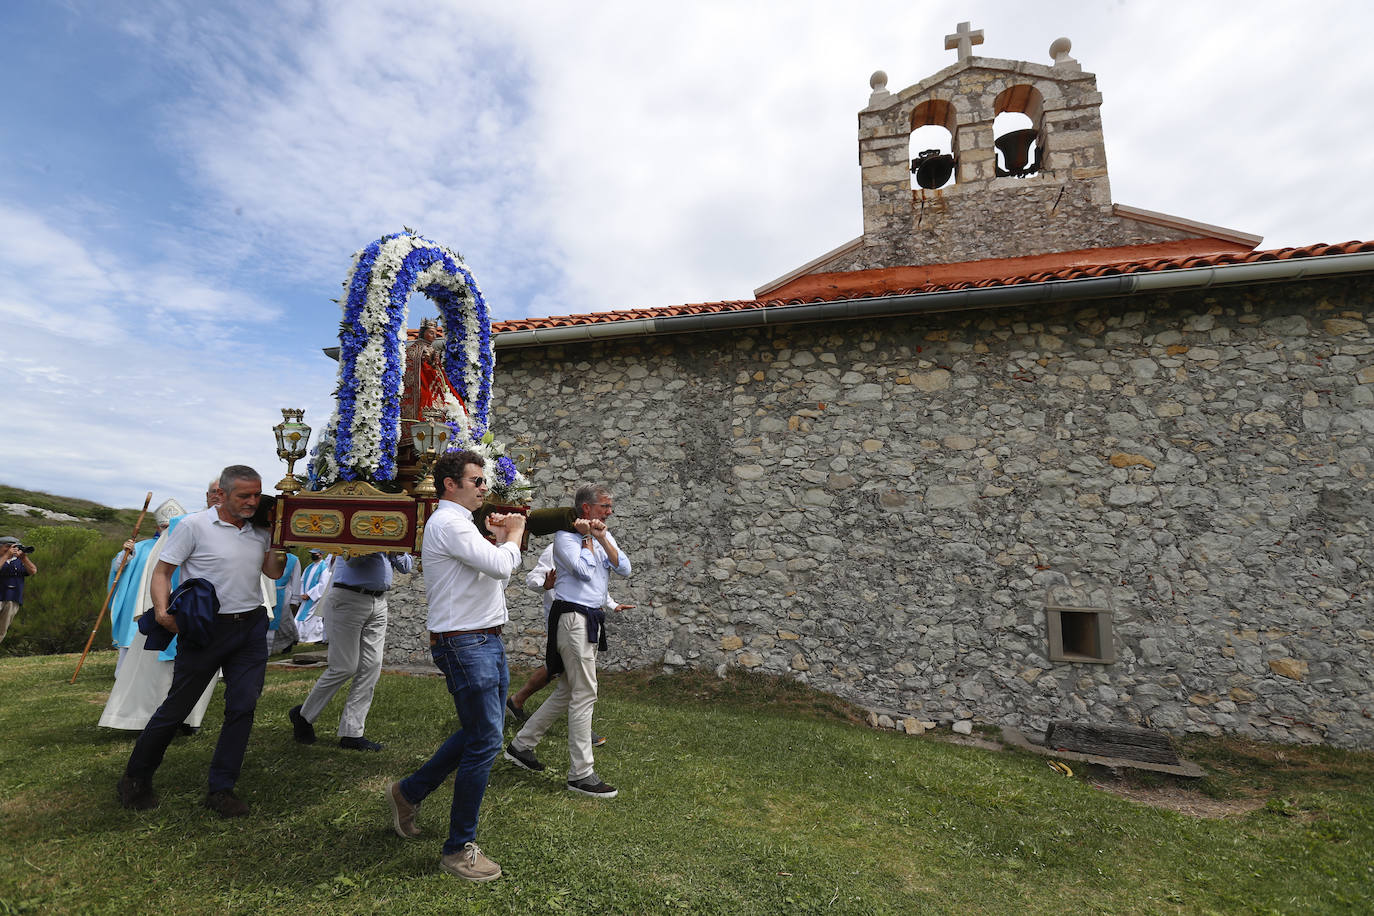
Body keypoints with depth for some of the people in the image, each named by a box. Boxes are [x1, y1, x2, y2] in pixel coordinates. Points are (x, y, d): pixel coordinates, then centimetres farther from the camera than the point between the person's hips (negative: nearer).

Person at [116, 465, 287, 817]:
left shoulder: (259, 531, 8)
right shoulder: (194, 526, -6)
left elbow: (273, 572, 18)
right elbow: (161, 571, -4)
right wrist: (163, 610, -21)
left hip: (251, 628, 4)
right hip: (206, 628, -4)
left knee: (242, 708, 1)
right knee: (176, 707, 6)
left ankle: (221, 790, 14)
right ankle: (135, 778, 32)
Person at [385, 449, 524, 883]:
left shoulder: (460, 522, 18)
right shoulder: (448, 523, -16)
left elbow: (497, 576, 20)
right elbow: (501, 567, -24)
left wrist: (500, 539, 9)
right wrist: (512, 535, -7)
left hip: (487, 640, 10)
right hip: (465, 643, -10)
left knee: (479, 733, 19)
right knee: (485, 741, -4)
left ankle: (409, 792, 37)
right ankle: (459, 849, 11)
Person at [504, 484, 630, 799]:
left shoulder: (604, 536, 14)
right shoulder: (565, 536, -9)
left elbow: (624, 568, 2)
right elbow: (584, 571, -20)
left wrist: (602, 538, -7)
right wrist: (588, 538, -8)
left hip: (591, 619, 9)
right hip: (573, 617, -9)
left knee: (568, 691, 16)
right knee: (584, 695, -6)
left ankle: (521, 744, 31)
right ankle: (581, 774, 5)